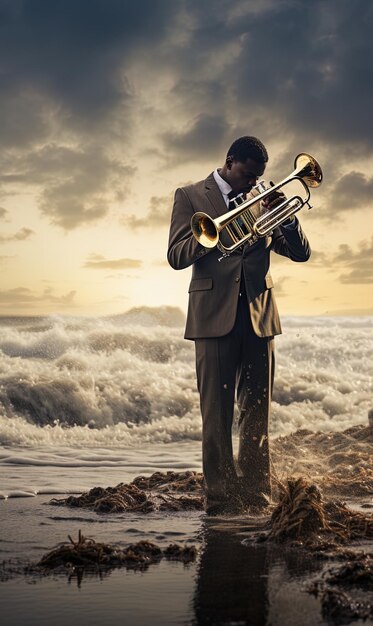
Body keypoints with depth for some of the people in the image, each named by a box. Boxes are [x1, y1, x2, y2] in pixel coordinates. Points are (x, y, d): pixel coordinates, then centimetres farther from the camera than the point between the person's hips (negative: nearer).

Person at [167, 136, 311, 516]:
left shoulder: (261, 201, 16)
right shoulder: (191, 196, 6)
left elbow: (301, 253, 10)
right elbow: (176, 256, -6)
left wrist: (286, 218, -8)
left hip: (258, 315, 4)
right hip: (215, 314, -3)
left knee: (257, 413, 4)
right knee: (216, 412, -3)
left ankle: (256, 494, 9)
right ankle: (219, 496, 2)